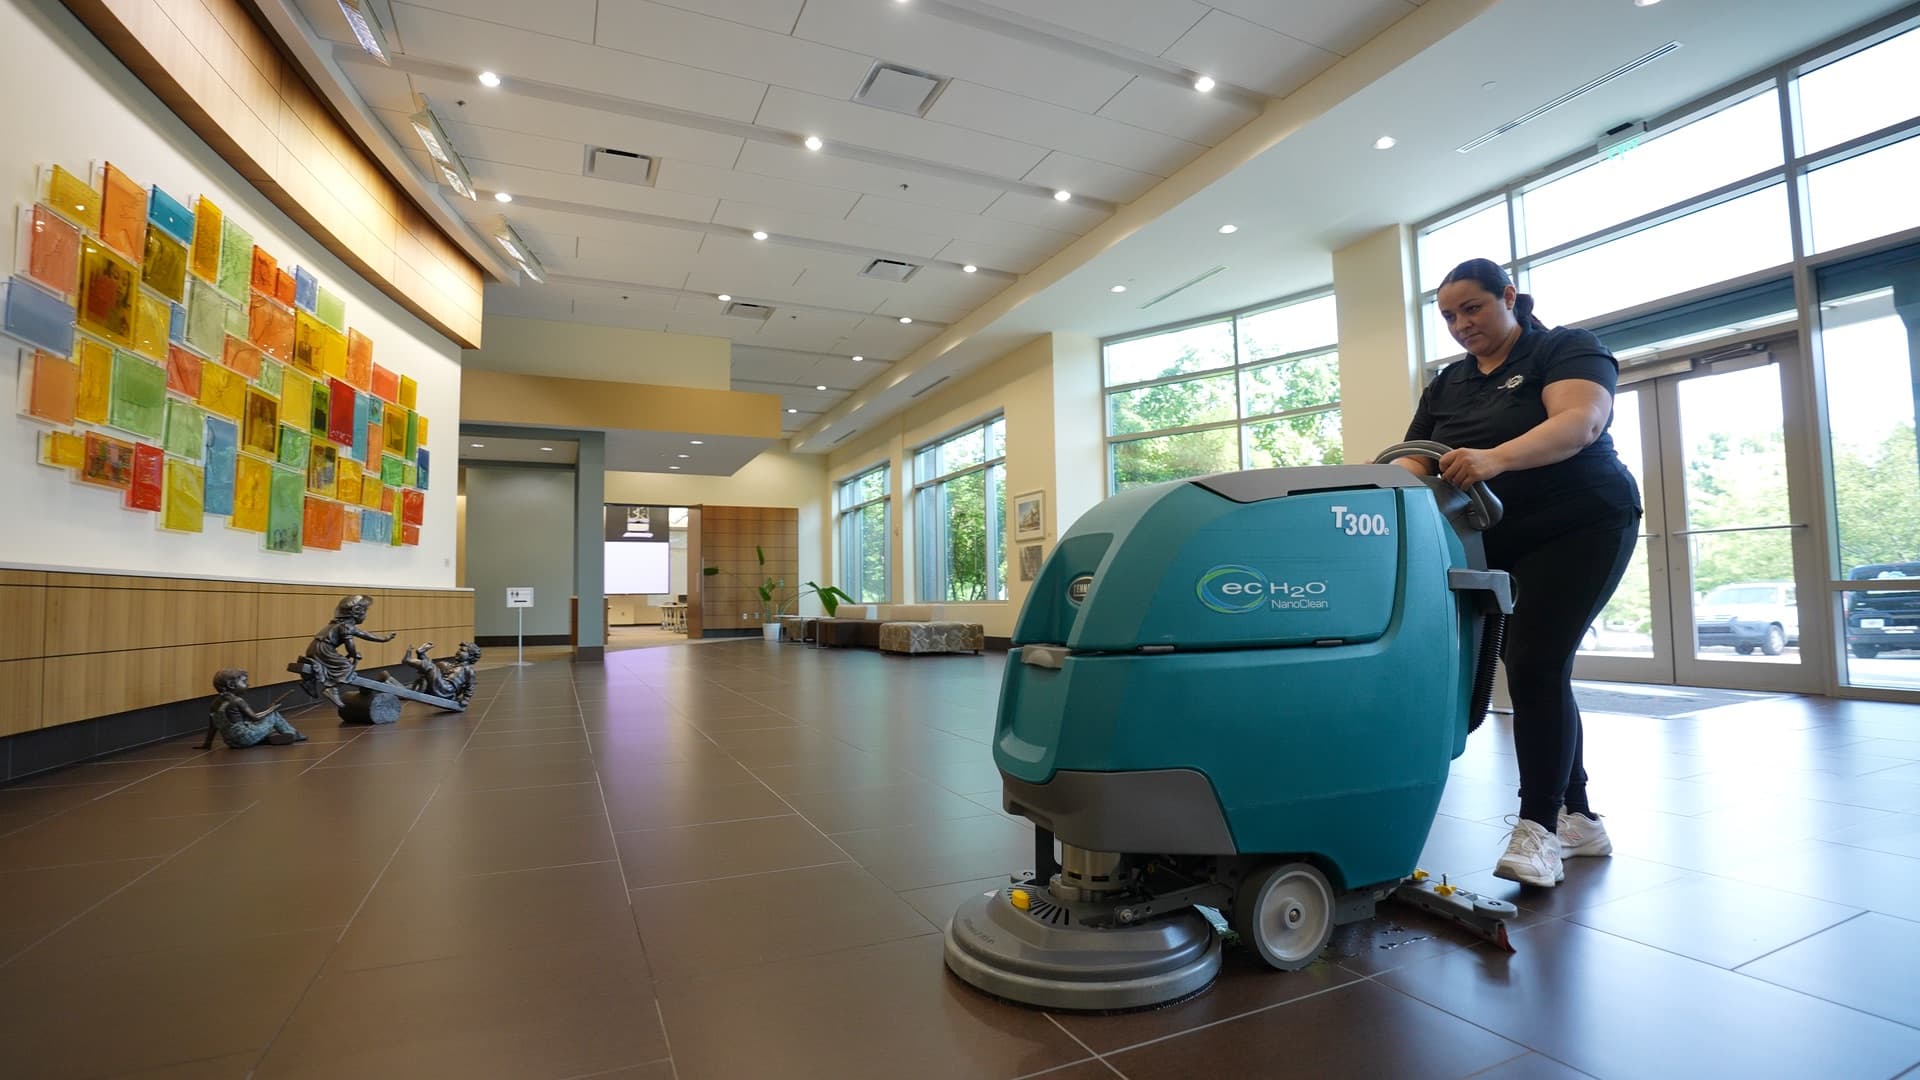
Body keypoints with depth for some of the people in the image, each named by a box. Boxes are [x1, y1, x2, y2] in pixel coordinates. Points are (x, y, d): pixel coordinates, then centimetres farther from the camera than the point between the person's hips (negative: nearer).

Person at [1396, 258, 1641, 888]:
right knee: (1540, 676, 9)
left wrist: (1495, 458, -41)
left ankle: (1539, 828, -7)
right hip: (1495, 547, 6)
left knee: (1536, 670, -14)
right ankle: (1578, 818, 20)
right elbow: (1417, 462, 4)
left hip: (1579, 531, -6)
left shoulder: (1566, 350, -4)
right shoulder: (1446, 385, 13)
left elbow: (1580, 421, -23)